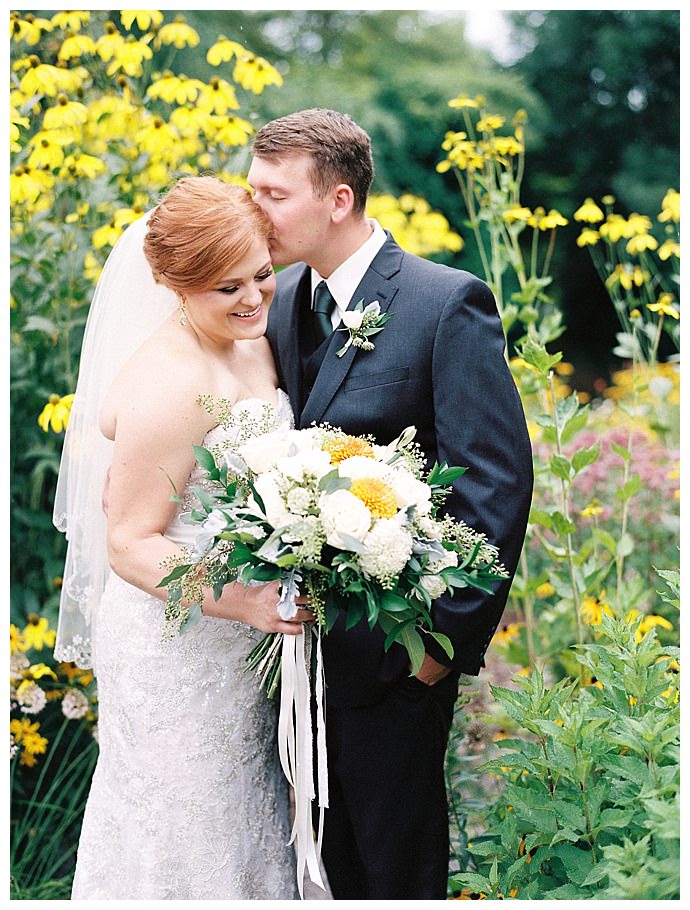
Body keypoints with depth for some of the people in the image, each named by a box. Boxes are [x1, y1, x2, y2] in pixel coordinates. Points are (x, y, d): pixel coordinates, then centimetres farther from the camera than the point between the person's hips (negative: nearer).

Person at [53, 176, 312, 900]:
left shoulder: (254, 344, 2)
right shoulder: (166, 385, -24)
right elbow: (130, 544, -21)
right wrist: (245, 601, -31)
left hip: (244, 649, 8)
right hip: (176, 654, -8)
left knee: (245, 818, 23)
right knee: (184, 837, 11)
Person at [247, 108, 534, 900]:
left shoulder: (447, 304, -16)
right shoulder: (282, 298, 5)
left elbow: (499, 483, -17)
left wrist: (450, 638, -16)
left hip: (392, 647, -6)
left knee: (395, 858, 12)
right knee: (327, 843, 21)